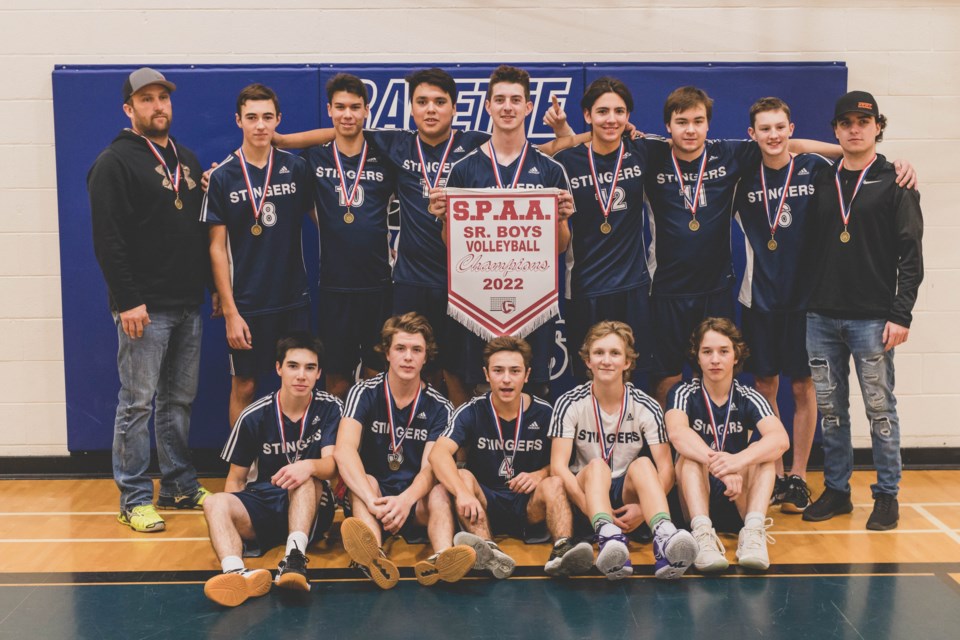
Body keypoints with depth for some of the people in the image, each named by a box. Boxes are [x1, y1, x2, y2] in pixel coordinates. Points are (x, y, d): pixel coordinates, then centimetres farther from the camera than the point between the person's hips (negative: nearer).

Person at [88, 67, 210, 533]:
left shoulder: (187, 160, 16)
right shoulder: (116, 162, -6)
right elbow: (107, 240, -13)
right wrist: (127, 301, -18)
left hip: (187, 306, 7)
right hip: (144, 308, -7)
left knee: (180, 401, 13)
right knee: (137, 403, -1)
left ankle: (180, 487, 23)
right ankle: (134, 499, 7)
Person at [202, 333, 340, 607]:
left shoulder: (330, 409, -1)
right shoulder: (254, 416, 2)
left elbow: (332, 465, -15)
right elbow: (237, 477, 8)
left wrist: (309, 466, -39)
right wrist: (230, 513, -12)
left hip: (312, 511, -1)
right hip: (263, 507, 1)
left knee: (306, 476, -32)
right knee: (215, 503, -29)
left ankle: (295, 558, -51)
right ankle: (236, 572, -59)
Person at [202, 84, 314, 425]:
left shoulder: (296, 168, 2)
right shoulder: (222, 176, -4)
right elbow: (217, 247, -4)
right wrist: (230, 311, -8)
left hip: (294, 298, 2)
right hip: (246, 304, -2)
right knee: (244, 386, 6)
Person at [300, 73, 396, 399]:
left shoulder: (384, 158, 3)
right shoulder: (313, 159, 4)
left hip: (378, 284, 0)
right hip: (334, 286, 0)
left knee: (378, 375, 6)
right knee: (337, 378, 6)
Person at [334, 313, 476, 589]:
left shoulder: (439, 408, 0)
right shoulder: (364, 394, -4)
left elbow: (430, 468, -12)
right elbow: (344, 449, -21)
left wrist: (405, 500, -36)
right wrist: (373, 501, -38)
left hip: (415, 505, 1)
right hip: (372, 492, -1)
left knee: (439, 492, -29)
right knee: (367, 481, -31)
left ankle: (442, 557, -59)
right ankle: (374, 556, -60)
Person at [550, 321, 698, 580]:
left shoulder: (646, 408, -1)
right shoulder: (570, 404, -3)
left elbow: (665, 468, -8)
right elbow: (558, 466, -12)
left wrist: (644, 508, -25)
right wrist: (591, 509, -26)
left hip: (629, 494, 1)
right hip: (585, 491, -1)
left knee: (642, 463, -29)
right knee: (597, 466, -32)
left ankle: (664, 537, -55)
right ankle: (609, 538, -60)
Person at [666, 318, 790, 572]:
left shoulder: (748, 398, -2)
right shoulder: (685, 394, -4)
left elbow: (781, 439, -23)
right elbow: (677, 433, -28)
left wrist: (737, 461, -43)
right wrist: (720, 467, -45)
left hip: (739, 503, 1)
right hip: (695, 503, -1)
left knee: (762, 449, -22)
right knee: (690, 452, -27)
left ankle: (754, 529, -40)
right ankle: (703, 533, -46)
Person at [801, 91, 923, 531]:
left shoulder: (894, 183, 0)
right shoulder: (821, 183, 11)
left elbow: (911, 253, -4)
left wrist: (901, 314, -11)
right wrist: (807, 301, 6)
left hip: (872, 319, -4)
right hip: (822, 317, 4)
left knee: (880, 408, 2)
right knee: (830, 409, 9)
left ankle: (887, 495, 13)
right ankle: (836, 489, 20)